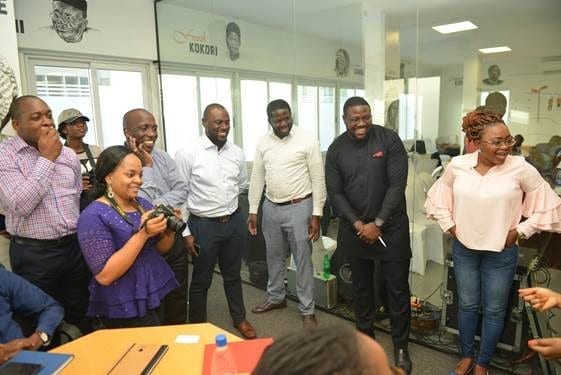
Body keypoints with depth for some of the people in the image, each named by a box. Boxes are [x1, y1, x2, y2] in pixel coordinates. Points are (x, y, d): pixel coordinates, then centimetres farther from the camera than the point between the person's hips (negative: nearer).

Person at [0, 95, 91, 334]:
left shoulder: (69, 154, 7)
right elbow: (20, 205, -22)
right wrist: (46, 158, -17)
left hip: (74, 246, 5)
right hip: (33, 253, -4)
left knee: (79, 317, 16)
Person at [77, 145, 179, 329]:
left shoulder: (143, 204, 4)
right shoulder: (93, 216, -16)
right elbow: (104, 275, -22)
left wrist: (169, 230, -9)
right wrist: (143, 234, -28)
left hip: (159, 297, 7)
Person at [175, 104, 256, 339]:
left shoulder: (236, 152, 0)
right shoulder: (187, 154, -13)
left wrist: (226, 201, 9)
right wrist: (185, 232, -9)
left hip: (234, 221, 4)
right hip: (203, 224, -4)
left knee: (233, 274, 20)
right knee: (201, 279, 13)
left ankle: (239, 319, 40)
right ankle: (197, 326, 33)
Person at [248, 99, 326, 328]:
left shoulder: (307, 141, -10)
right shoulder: (263, 143, 3)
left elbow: (318, 180, -9)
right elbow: (257, 178, 8)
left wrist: (316, 214, -12)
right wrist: (253, 211, 6)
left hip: (299, 207, -4)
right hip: (271, 208, 5)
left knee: (303, 260, 5)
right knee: (274, 256, 18)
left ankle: (307, 310, 20)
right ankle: (276, 297, 39)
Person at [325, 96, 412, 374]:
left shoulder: (389, 140, -8)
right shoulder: (336, 149, -1)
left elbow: (398, 184, -11)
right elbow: (334, 193, -2)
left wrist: (378, 223, -14)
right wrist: (358, 224, -12)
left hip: (391, 228, -2)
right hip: (355, 229, 2)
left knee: (397, 288, 6)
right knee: (361, 286, 16)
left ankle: (400, 346, 24)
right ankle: (365, 337, 35)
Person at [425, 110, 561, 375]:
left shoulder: (520, 168, -16)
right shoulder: (457, 165, -9)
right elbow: (439, 197, 7)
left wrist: (520, 231, -7)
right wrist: (450, 226, 1)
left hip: (501, 252, -2)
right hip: (464, 248, 2)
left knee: (494, 310, 13)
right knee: (467, 304, 18)